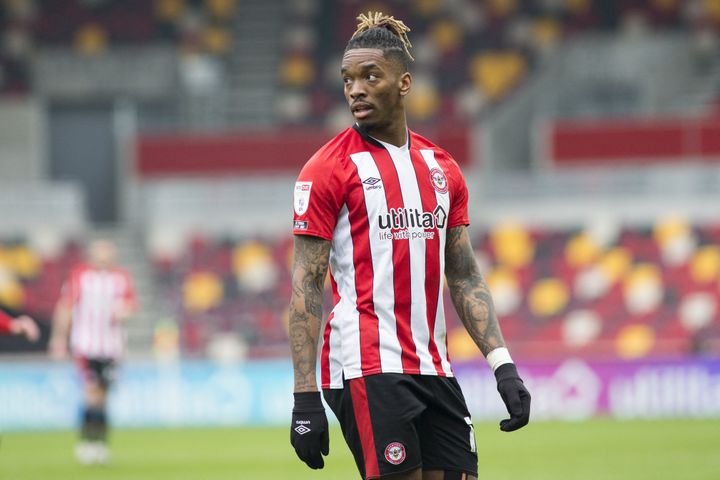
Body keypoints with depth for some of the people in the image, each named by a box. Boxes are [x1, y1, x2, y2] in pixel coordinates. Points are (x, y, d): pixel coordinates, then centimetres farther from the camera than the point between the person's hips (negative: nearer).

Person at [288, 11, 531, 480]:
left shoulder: (441, 167, 13)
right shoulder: (329, 169, -4)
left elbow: (464, 276, 17)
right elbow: (307, 287, -7)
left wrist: (503, 365, 8)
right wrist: (305, 396, -13)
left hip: (434, 369, 6)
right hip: (366, 368, -6)